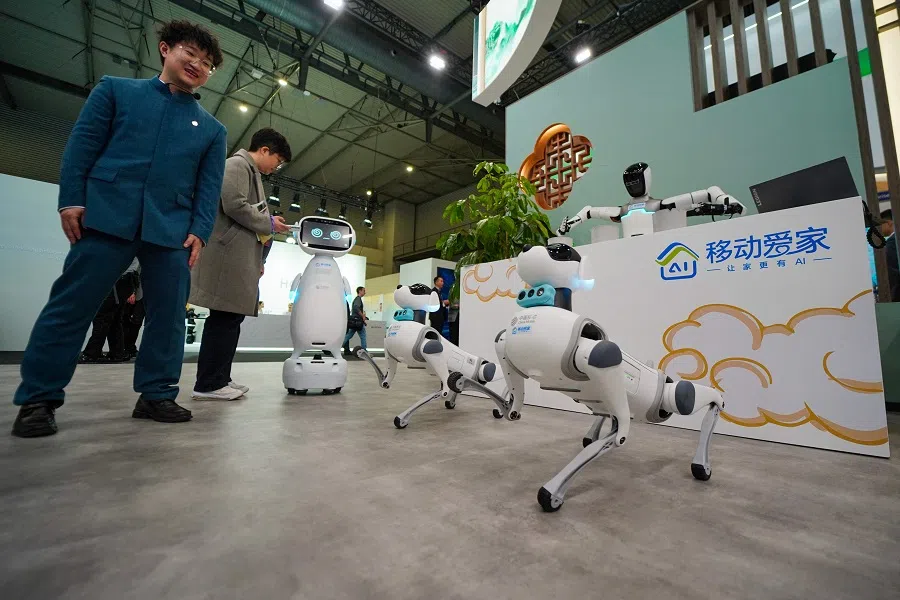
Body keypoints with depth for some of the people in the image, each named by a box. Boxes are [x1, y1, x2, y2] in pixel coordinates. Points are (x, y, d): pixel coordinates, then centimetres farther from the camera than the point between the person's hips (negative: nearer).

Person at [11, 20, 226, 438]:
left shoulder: (211, 129, 17)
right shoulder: (115, 89, 15)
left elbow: (210, 186, 9)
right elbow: (82, 144, 8)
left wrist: (200, 230, -3)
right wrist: (72, 199, -3)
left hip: (172, 229, 2)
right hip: (107, 216, -1)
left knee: (168, 315, 1)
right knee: (71, 306, -1)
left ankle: (157, 395, 12)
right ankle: (38, 399, 11)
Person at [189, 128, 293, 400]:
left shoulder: (250, 172, 28)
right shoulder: (238, 164, -2)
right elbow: (235, 205, -18)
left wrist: (256, 261, 18)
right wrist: (269, 224, -6)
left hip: (240, 257, 10)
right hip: (230, 255, -10)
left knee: (230, 317, 7)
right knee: (225, 318, -10)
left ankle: (218, 378, 12)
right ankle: (209, 384, -5)